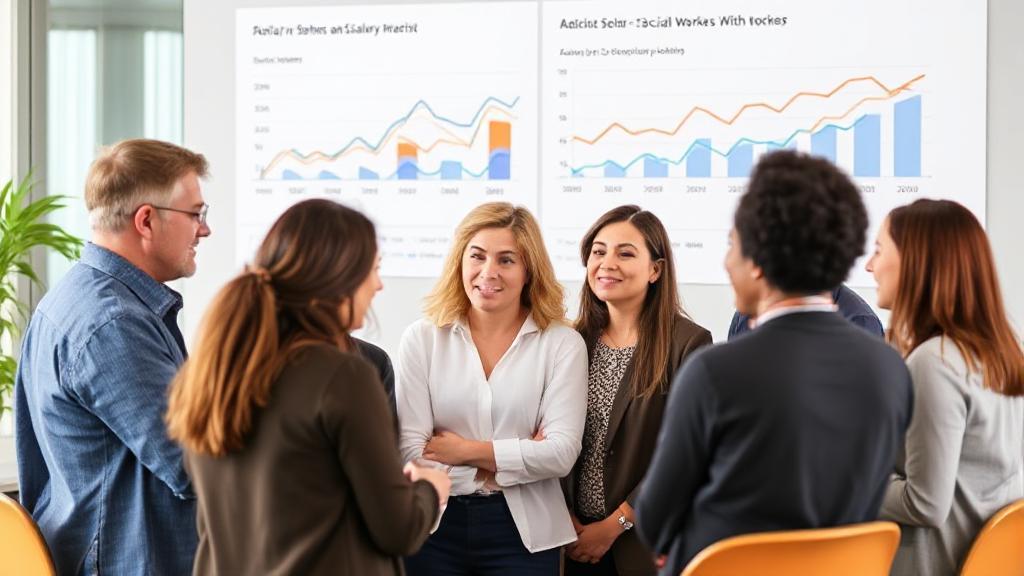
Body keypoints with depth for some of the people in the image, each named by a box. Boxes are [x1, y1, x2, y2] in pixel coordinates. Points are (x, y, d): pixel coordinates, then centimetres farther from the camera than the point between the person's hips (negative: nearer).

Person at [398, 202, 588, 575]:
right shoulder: (422, 338, -1)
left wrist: (468, 451, -10)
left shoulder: (563, 344, -2)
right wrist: (519, 459, -9)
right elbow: (411, 452, -8)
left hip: (523, 533, -1)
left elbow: (562, 453, -11)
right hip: (434, 529, 1)